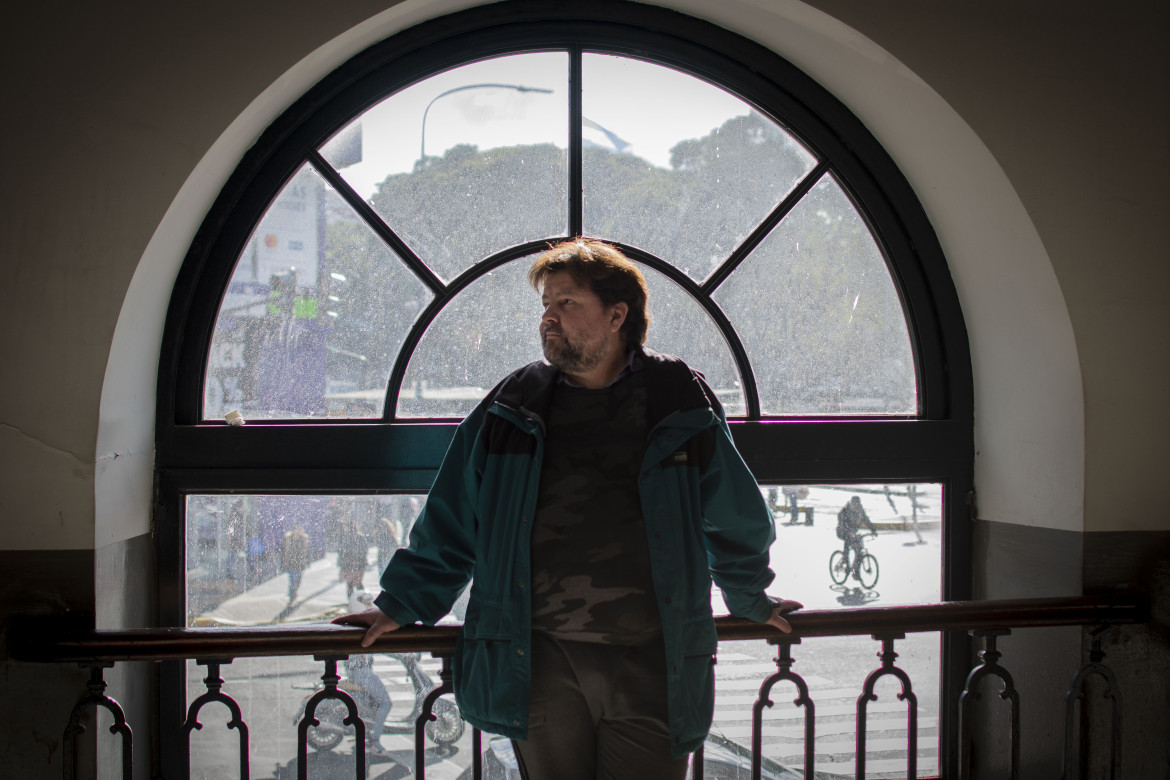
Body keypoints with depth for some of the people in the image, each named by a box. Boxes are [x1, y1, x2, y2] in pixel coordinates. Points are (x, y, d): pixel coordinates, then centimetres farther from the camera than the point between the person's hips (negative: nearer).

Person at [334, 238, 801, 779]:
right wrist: (403, 604, 16)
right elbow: (449, 521, 15)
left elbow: (736, 520, 17)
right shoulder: (511, 411, 7)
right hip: (538, 662, 1)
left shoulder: (682, 405, 3)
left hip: (649, 662, -1)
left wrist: (750, 600, 28)